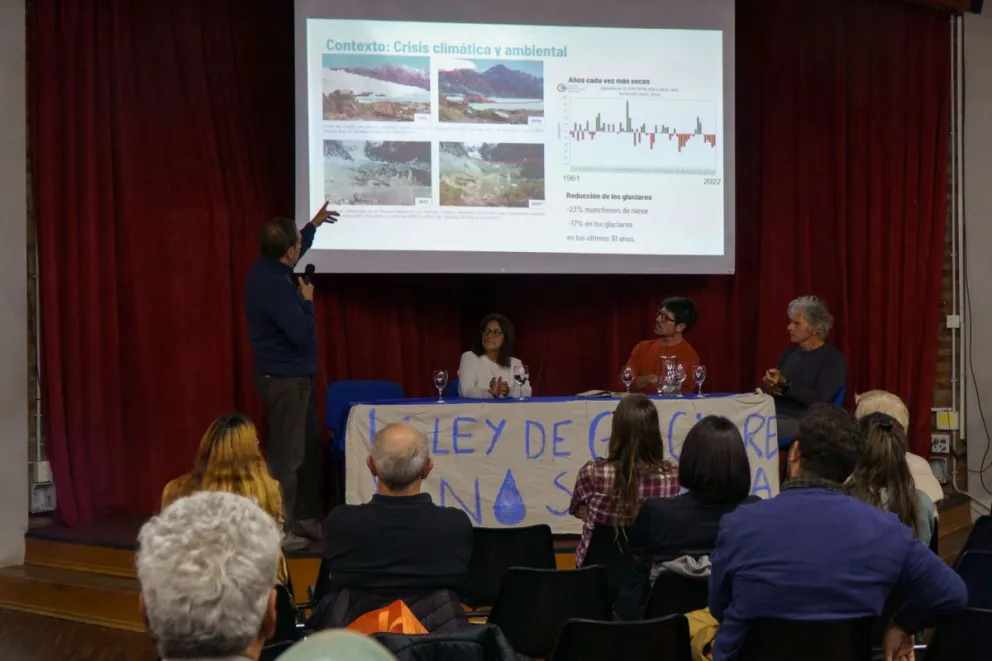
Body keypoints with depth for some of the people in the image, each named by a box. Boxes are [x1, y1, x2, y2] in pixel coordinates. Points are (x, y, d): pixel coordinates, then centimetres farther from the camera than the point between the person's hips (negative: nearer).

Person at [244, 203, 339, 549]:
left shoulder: (268, 269, 5)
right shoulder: (274, 285, -25)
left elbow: (295, 254, 30)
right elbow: (301, 334, -27)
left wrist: (314, 225, 38)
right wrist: (307, 301, -11)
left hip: (293, 377, 11)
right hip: (285, 380, -11)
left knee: (310, 447, 17)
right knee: (287, 456, -5)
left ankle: (305, 519, 27)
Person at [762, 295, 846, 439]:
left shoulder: (833, 359, -4)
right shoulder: (790, 352, 18)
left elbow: (820, 401, -14)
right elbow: (771, 385, 18)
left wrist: (785, 385, -22)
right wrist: (768, 386, -6)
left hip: (802, 421, -7)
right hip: (774, 415, 7)